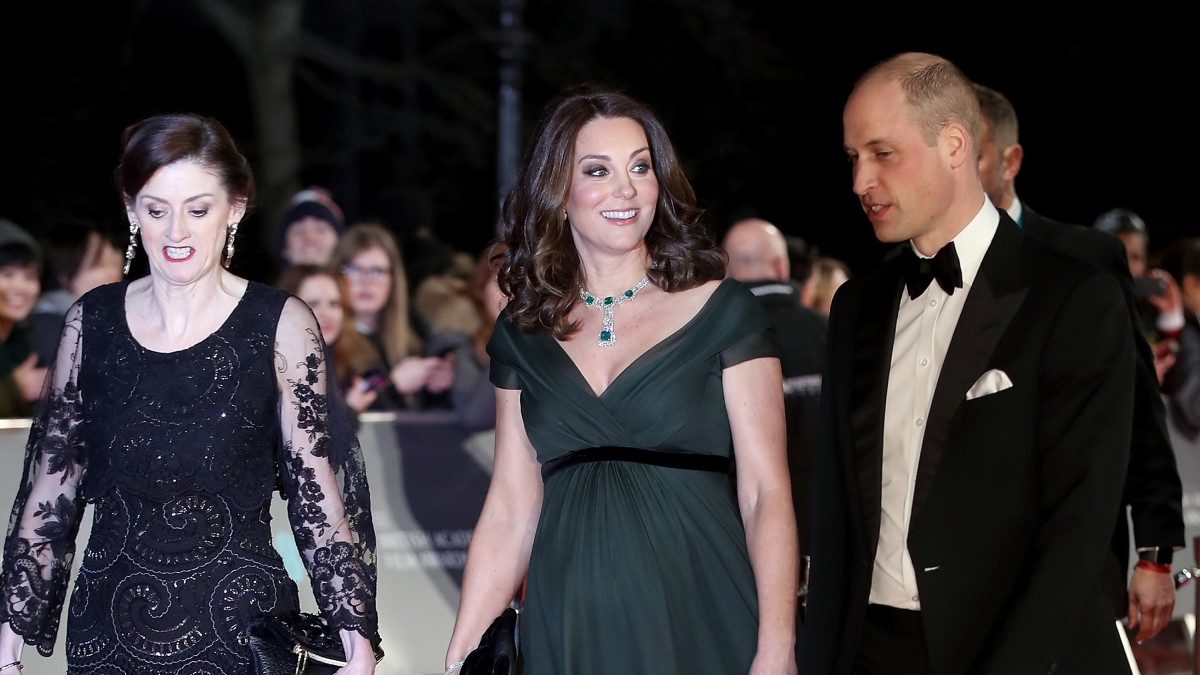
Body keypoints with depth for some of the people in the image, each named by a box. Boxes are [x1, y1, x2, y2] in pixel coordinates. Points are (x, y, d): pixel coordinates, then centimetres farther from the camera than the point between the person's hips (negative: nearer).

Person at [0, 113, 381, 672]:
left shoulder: (281, 325, -6)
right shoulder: (90, 321, 2)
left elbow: (318, 495, -7)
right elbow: (50, 491, 6)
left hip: (240, 626, -3)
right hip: (108, 628, 3)